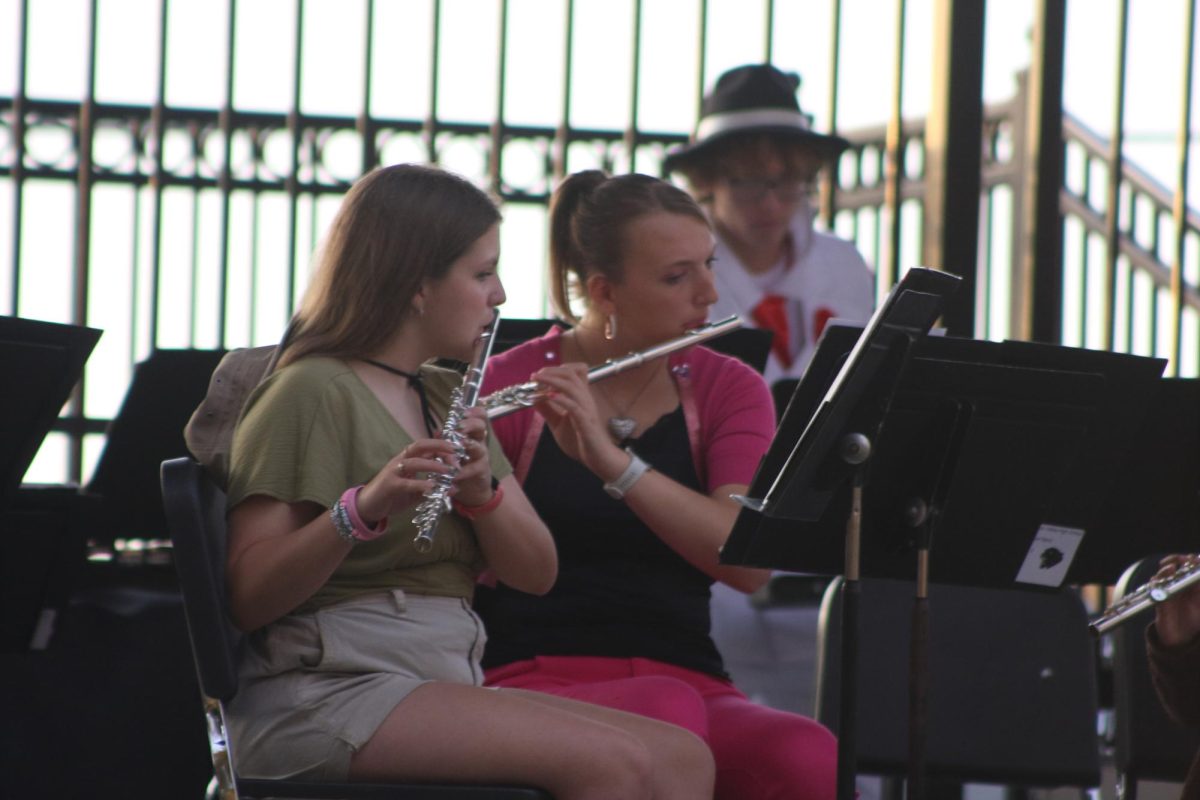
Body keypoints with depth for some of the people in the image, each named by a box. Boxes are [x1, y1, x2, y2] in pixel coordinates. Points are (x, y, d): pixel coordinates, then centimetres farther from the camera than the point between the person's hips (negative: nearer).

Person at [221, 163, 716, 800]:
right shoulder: (310, 394, -7)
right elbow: (249, 597, -15)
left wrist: (484, 490, -10)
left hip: (447, 684, 8)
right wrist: (365, 507, -30)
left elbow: (536, 574, 11)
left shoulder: (448, 397, 18)